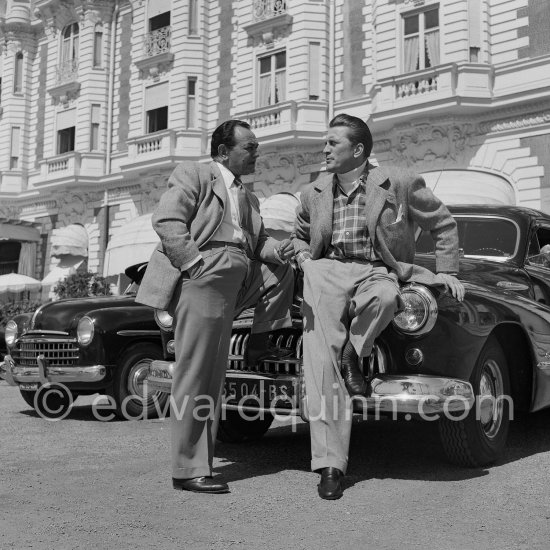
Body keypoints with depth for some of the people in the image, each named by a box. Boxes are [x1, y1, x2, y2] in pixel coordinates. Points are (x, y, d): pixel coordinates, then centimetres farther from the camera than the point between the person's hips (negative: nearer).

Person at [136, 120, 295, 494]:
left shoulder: (248, 198, 26)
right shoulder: (193, 175, 3)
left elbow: (257, 240, 22)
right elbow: (166, 220, -9)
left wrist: (276, 250, -1)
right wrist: (195, 263, -17)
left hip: (241, 277, 8)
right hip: (203, 276, -7)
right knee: (198, 378, -8)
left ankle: (260, 343, 18)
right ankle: (189, 470, -1)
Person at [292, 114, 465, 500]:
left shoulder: (399, 184, 1)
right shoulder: (315, 193, 13)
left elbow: (444, 224, 11)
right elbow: (299, 235, 31)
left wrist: (446, 271, 3)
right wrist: (303, 258, 10)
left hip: (376, 273, -2)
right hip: (327, 272, 2)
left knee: (386, 297, -40)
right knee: (320, 360, -20)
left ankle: (353, 353, -9)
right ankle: (330, 464, -16)